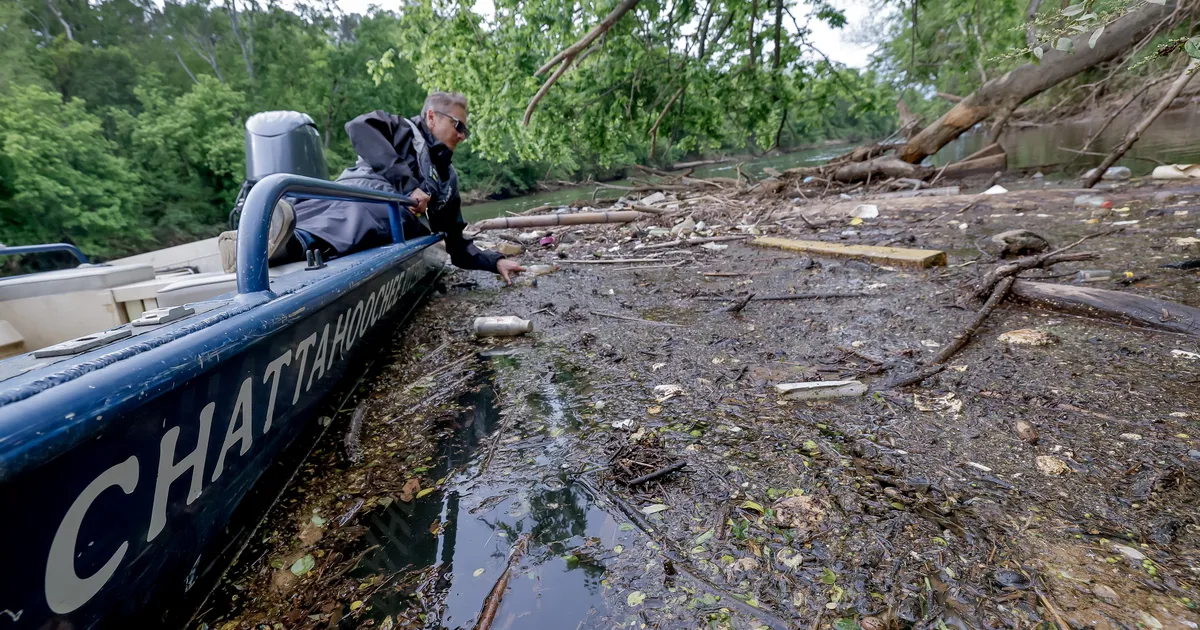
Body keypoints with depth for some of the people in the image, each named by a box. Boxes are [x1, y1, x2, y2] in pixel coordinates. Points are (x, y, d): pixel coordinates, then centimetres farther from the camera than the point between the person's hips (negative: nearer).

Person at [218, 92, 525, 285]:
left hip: (395, 216, 3)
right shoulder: (402, 129, 24)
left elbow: (458, 246, 32)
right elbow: (359, 126, -1)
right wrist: (407, 182, -8)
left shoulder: (448, 179, 35)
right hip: (361, 190, -2)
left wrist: (495, 261, 18)